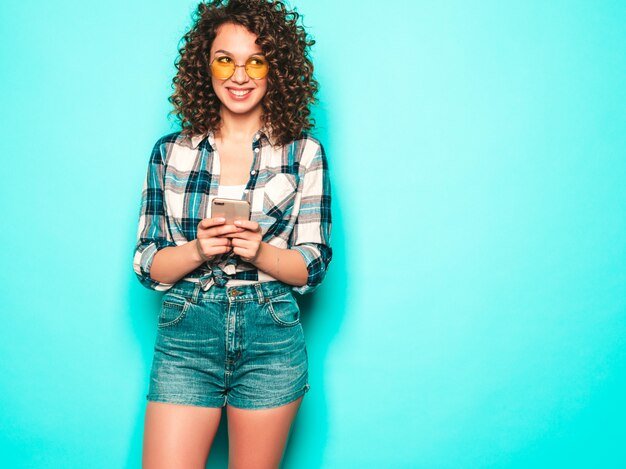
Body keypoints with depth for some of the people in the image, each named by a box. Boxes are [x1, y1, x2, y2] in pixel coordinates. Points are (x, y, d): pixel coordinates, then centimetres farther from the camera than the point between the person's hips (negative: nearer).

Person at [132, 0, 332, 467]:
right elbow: (147, 264, 4)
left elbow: (314, 265, 1)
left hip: (271, 341, 0)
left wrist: (260, 252, -18)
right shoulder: (171, 151, 6)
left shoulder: (304, 153, 3)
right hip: (185, 336, 1)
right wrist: (198, 250, -15)